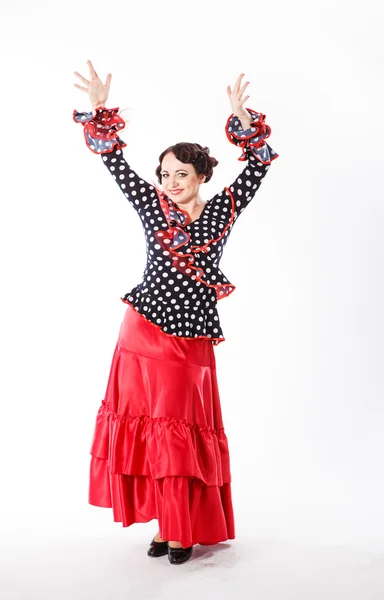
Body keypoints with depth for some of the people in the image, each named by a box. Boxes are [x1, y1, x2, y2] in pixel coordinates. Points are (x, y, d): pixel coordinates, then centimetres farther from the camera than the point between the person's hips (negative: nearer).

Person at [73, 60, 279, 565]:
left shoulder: (223, 209, 4)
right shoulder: (151, 205, 6)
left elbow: (258, 164, 2)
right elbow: (116, 162, 6)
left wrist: (243, 118, -8)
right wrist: (99, 108, 0)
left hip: (192, 340, -1)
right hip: (143, 333, 1)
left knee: (184, 431, 5)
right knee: (146, 425, 5)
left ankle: (185, 529, 18)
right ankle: (164, 523, 20)